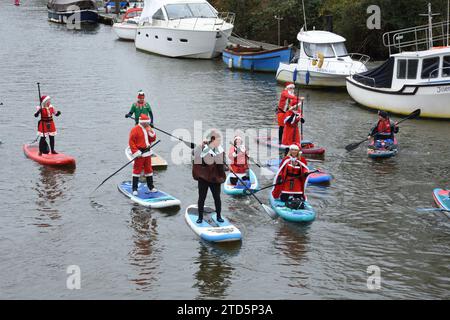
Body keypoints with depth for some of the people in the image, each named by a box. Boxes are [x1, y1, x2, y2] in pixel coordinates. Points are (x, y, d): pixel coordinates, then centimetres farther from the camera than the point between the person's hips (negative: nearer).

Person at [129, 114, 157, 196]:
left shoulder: (148, 129, 11)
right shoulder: (135, 130, -12)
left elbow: (153, 139, 12)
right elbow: (131, 141, -15)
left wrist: (151, 132, -6)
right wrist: (136, 152, -20)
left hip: (147, 152, 7)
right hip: (140, 153, -7)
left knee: (148, 170, 14)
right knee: (137, 170, -3)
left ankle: (151, 187, 24)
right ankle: (135, 189, 0)